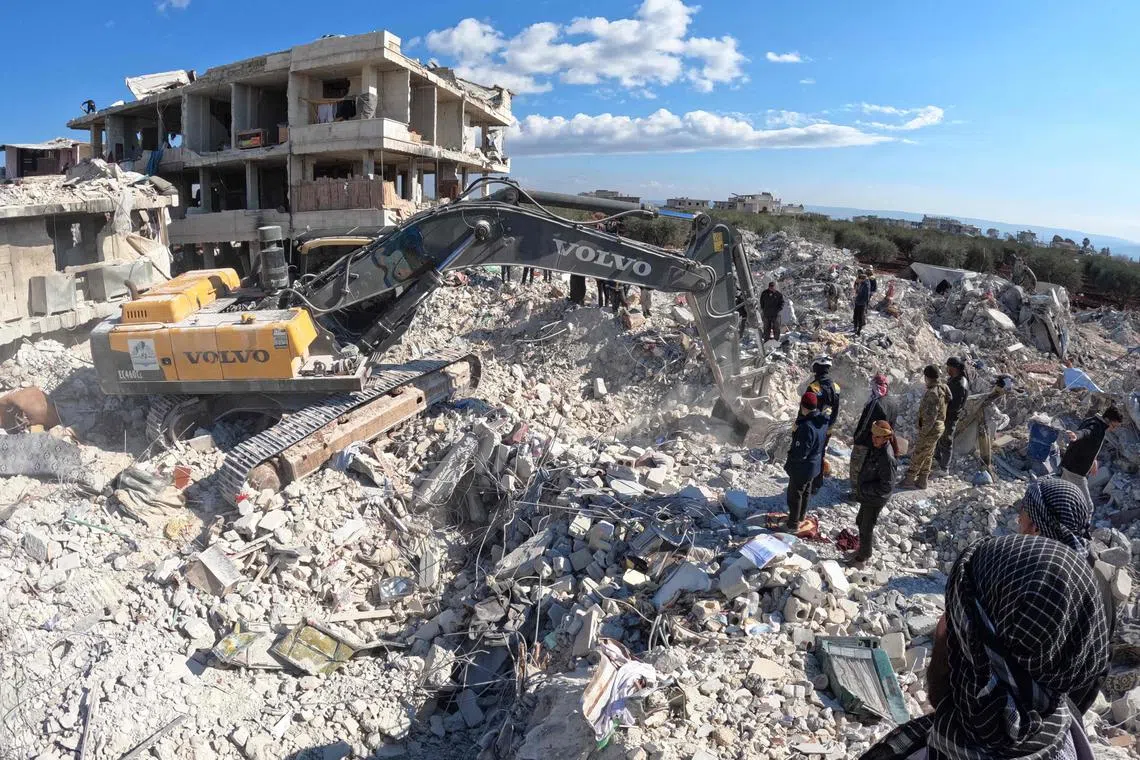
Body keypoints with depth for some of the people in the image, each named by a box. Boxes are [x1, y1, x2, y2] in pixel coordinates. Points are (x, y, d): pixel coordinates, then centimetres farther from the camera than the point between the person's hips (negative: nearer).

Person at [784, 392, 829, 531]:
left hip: (801, 468, -8)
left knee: (794, 495, 10)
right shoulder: (823, 421, -8)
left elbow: (800, 453, -30)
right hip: (815, 465, 8)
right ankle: (800, 517, 46)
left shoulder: (806, 427, -36)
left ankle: (793, 525, 24)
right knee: (806, 492, 26)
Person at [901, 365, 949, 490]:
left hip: (931, 430, -9)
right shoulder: (942, 388, 2)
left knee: (917, 456, 4)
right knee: (927, 456, 19)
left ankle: (909, 480, 15)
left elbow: (930, 416, -27)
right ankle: (921, 481, 29)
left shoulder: (932, 393, -27)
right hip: (938, 426, 9)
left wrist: (923, 432, -18)